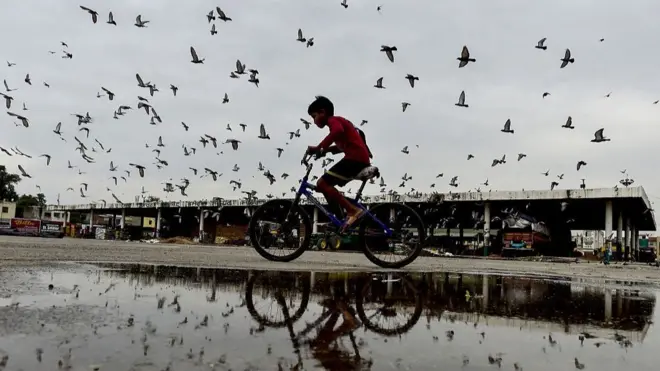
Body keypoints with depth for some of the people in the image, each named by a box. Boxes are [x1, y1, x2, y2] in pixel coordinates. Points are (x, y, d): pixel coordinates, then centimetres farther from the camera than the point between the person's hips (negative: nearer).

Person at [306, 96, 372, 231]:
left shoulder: (333, 120, -3)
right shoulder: (339, 121, 28)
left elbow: (338, 131, -27)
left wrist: (318, 147, -27)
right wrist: (324, 150, 18)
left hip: (355, 158, -10)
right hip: (360, 159, 10)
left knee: (322, 184, -13)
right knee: (327, 185, 16)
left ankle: (353, 210, -17)